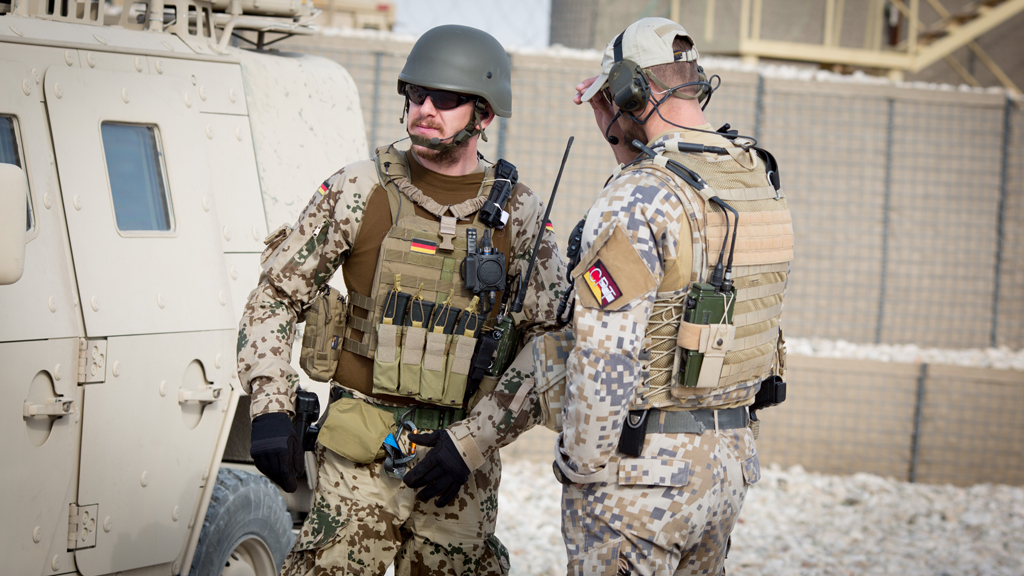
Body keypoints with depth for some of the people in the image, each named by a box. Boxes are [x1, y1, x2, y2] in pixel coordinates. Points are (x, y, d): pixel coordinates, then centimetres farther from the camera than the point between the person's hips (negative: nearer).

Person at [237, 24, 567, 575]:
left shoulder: (519, 215, 2)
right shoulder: (359, 192, 0)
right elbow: (274, 297, 5)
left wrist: (474, 441, -11)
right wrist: (270, 410, -7)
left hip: (460, 466, 1)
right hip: (361, 455, -1)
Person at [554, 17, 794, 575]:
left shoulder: (637, 199, -18)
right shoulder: (761, 187, 8)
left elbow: (604, 357, -21)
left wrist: (583, 472, -11)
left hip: (641, 467, -8)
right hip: (730, 457, 8)